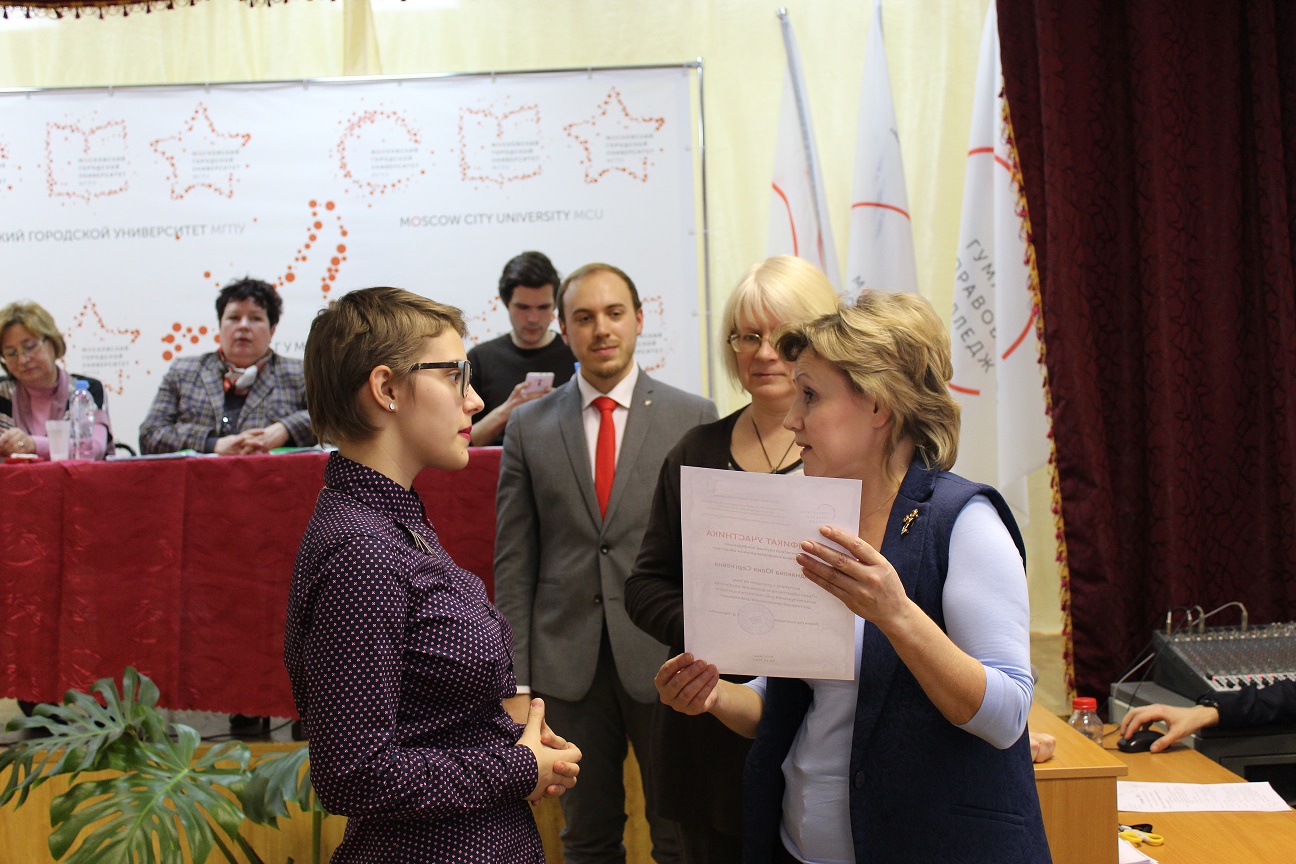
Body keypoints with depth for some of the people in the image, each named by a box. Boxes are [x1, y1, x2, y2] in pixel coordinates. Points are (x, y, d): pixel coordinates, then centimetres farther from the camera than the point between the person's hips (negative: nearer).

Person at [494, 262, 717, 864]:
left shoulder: (693, 417, -1)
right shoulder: (530, 426, 4)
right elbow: (514, 560, 4)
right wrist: (515, 674, -1)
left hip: (666, 655, -1)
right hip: (567, 661, 2)